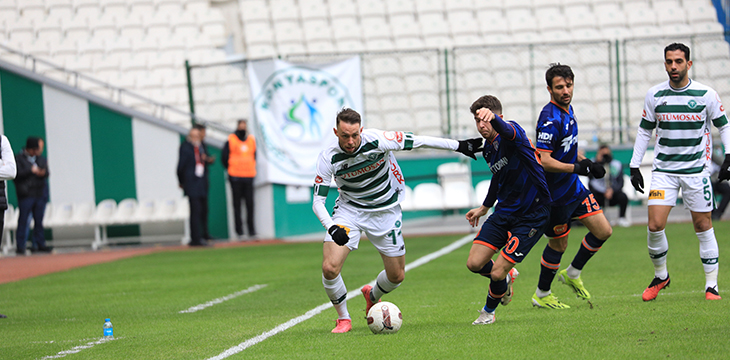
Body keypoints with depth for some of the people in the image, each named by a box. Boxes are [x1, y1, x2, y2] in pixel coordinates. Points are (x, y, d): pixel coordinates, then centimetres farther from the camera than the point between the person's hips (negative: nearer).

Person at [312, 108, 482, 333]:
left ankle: (372, 297, 43)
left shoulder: (378, 141, -25)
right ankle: (343, 319, 5)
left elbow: (418, 141, -12)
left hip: (385, 211, 1)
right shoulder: (328, 158, -21)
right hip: (349, 210, -1)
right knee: (329, 268, -19)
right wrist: (332, 227, -37)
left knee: (396, 275, 7)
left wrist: (459, 146, -5)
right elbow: (318, 201, -18)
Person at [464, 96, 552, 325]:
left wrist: (493, 117, -67)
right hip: (504, 210, 7)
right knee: (474, 263, -5)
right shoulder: (488, 149, 8)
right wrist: (484, 208, 37)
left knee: (497, 272, -10)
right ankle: (506, 278, 30)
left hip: (532, 215, -7)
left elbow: (507, 131, -45)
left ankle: (489, 310, 22)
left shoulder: (513, 132, -18)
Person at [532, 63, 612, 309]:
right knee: (559, 244, 4)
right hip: (556, 194, -9)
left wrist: (587, 163, 11)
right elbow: (543, 161, -28)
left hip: (573, 187, 9)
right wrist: (575, 167, -29)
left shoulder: (567, 109, 7)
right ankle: (541, 295, 23)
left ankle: (572, 274, 26)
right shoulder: (550, 119, -24)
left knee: (603, 231, 7)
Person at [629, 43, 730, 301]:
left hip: (697, 170, -1)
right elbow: (644, 131, 12)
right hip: (663, 170, 1)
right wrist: (634, 166, 8)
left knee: (703, 227, -1)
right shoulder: (654, 95, 1)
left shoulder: (706, 94, -5)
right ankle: (660, 276, 13)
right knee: (655, 226, -10)